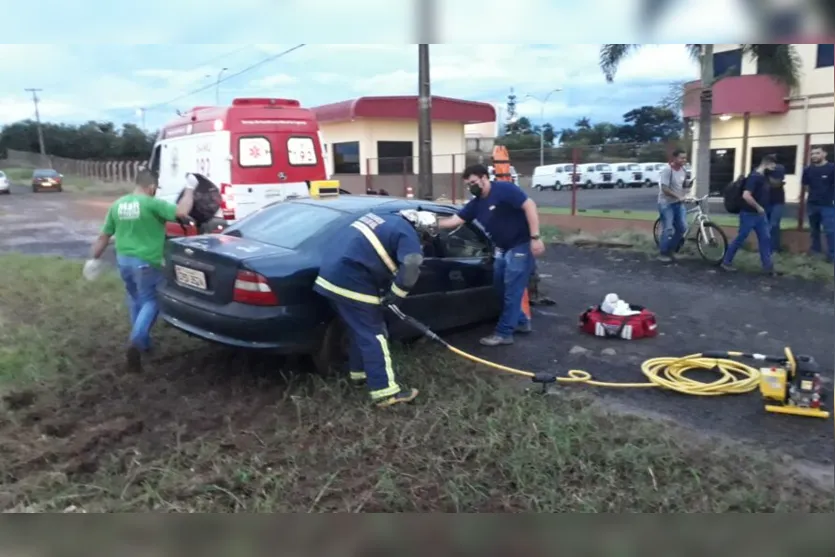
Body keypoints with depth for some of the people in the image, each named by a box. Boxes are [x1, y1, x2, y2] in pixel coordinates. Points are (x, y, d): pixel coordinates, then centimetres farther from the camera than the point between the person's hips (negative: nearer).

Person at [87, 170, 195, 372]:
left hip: (124, 260, 6)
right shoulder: (152, 204, -14)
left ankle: (142, 341, 32)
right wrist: (189, 189, -10)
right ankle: (136, 342, -14)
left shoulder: (117, 205, 6)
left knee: (135, 300, 22)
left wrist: (94, 258, 20)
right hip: (146, 262, -6)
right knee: (150, 301, 4)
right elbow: (182, 212, -23)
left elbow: (104, 237, 10)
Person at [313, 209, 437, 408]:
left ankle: (359, 372, 36)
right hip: (350, 283, -9)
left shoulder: (383, 220, 23)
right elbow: (411, 265, -22)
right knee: (373, 335, -3)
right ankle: (385, 392, -1)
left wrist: (385, 292, 25)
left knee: (360, 330, 23)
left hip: (331, 275, 9)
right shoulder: (407, 233, -4)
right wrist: (395, 294, -9)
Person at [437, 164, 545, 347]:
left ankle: (504, 333, 4)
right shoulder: (476, 204, 8)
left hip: (521, 246, -9)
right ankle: (521, 322, 32)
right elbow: (456, 220, 7)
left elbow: (529, 206, -22)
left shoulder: (504, 189, -16)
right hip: (503, 249, 9)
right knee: (501, 289, 16)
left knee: (511, 291, -4)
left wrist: (535, 237, -27)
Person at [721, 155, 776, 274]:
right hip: (749, 214, -9)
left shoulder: (764, 177, 8)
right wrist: (758, 207, -21)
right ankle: (726, 262, 14)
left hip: (760, 214, 9)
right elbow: (746, 195, -31)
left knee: (765, 239, 7)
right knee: (740, 239, 2)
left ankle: (767, 265, 13)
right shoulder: (754, 177, -19)